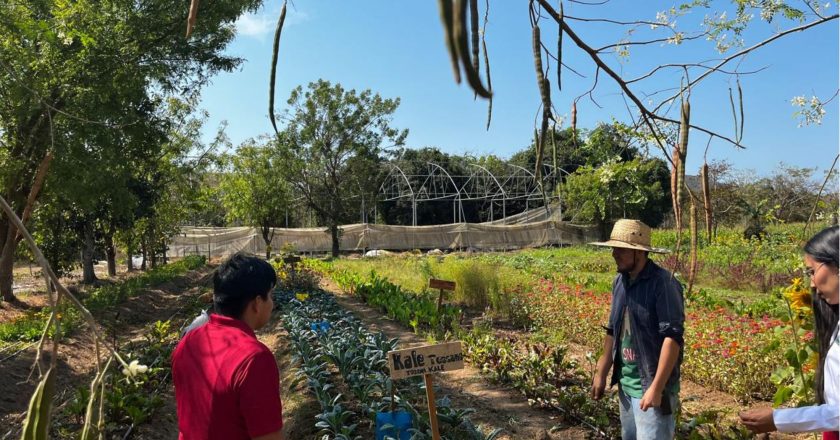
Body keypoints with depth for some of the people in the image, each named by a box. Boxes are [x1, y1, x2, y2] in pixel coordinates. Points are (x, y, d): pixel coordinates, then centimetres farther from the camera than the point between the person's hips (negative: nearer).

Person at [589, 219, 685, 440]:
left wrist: (657, 387, -24)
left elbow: (673, 337, -21)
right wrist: (601, 373, 14)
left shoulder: (663, 282, -17)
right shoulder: (619, 281, 4)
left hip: (651, 385, -7)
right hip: (625, 384, 7)